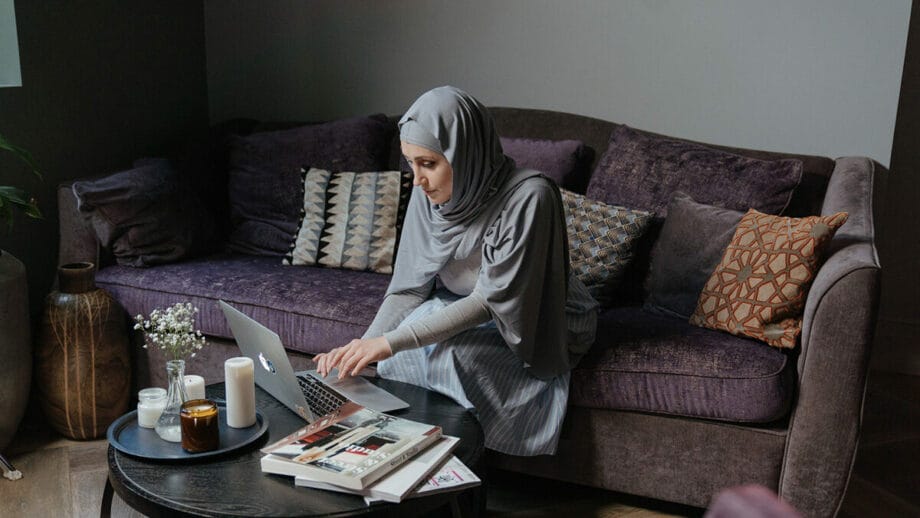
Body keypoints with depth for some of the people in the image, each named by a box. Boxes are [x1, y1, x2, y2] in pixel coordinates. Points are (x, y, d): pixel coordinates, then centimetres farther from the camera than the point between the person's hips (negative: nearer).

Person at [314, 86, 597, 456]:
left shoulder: (529, 196, -29)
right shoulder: (429, 193, -11)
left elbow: (490, 300, -29)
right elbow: (409, 287, -8)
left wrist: (392, 342, -35)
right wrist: (363, 347, -24)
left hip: (536, 325, -5)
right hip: (463, 308, 5)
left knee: (442, 351, -29)